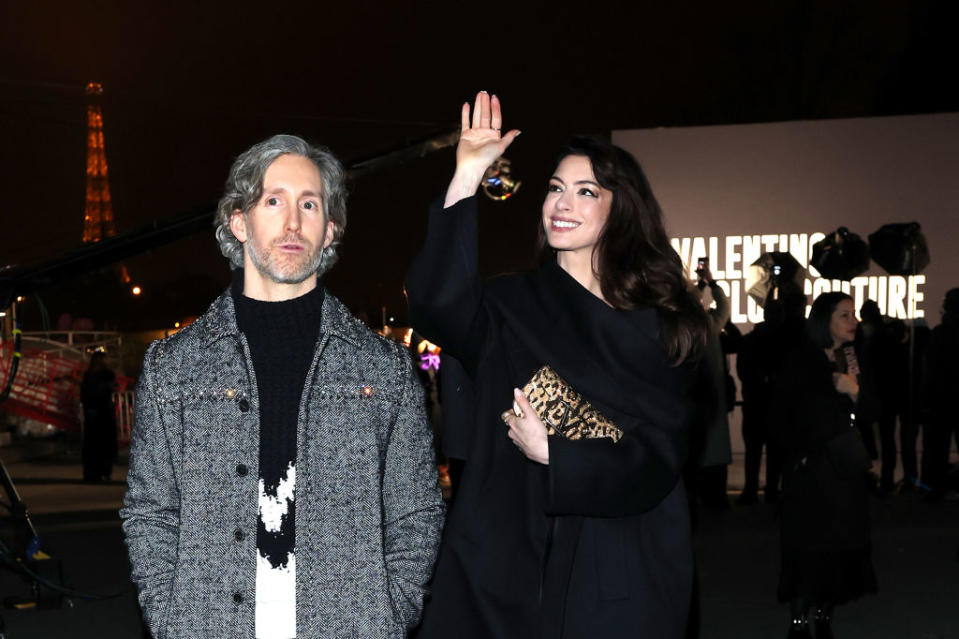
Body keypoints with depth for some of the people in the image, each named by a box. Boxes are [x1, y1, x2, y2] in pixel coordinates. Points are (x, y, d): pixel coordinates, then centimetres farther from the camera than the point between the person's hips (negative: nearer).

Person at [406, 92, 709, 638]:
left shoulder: (659, 325, 2)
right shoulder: (511, 306, 2)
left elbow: (657, 460, -4)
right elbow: (437, 301, -20)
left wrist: (552, 453, -14)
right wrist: (467, 179, -22)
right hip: (509, 566, 0)